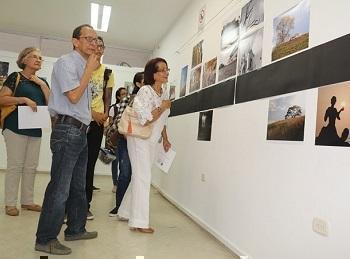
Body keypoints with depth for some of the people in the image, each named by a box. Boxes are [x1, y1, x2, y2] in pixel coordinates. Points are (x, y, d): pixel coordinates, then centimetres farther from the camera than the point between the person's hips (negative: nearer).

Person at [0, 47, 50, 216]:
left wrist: (43, 85, -1)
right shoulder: (15, 77, 1)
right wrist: (24, 99, -18)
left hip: (35, 129, 6)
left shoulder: (42, 81, 16)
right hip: (16, 127, -5)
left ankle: (27, 201, 16)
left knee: (31, 166, 7)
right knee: (15, 165, -4)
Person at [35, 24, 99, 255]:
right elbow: (73, 96, -17)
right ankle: (46, 239, 6)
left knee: (78, 186, 15)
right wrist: (90, 70, -11)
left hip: (81, 132, 9)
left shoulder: (84, 66, 20)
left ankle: (75, 229, 28)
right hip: (68, 130, -9)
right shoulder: (66, 62, -6)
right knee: (59, 188, -6)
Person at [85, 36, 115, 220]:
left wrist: (105, 113, -5)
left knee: (90, 163, 5)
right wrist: (91, 112, -16)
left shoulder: (108, 73, 11)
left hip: (98, 122, 3)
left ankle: (85, 204, 13)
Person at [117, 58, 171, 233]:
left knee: (139, 177, 13)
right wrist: (163, 107, -17)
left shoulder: (164, 93, 8)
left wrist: (165, 139, 13)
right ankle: (139, 222, 0)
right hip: (139, 139, -8)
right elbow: (145, 120, -25)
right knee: (143, 178, -8)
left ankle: (126, 212, 28)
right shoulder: (145, 91, -16)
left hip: (152, 141, 8)